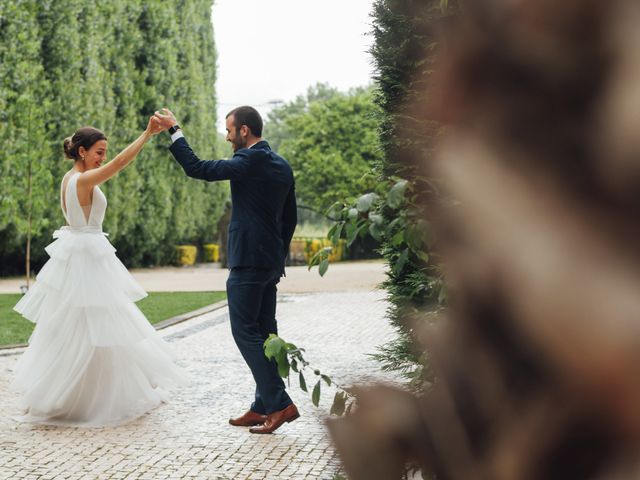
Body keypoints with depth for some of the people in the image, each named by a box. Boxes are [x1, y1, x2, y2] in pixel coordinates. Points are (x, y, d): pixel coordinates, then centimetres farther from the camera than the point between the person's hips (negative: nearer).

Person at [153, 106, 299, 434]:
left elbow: (197, 168, -16)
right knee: (264, 333, 11)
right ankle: (264, 406, 15)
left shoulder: (249, 161, -14)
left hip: (247, 262, -9)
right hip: (271, 264, 9)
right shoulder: (282, 166, 13)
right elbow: (290, 219, 17)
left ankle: (280, 403, -9)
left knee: (245, 332, -5)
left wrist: (174, 130, -7)